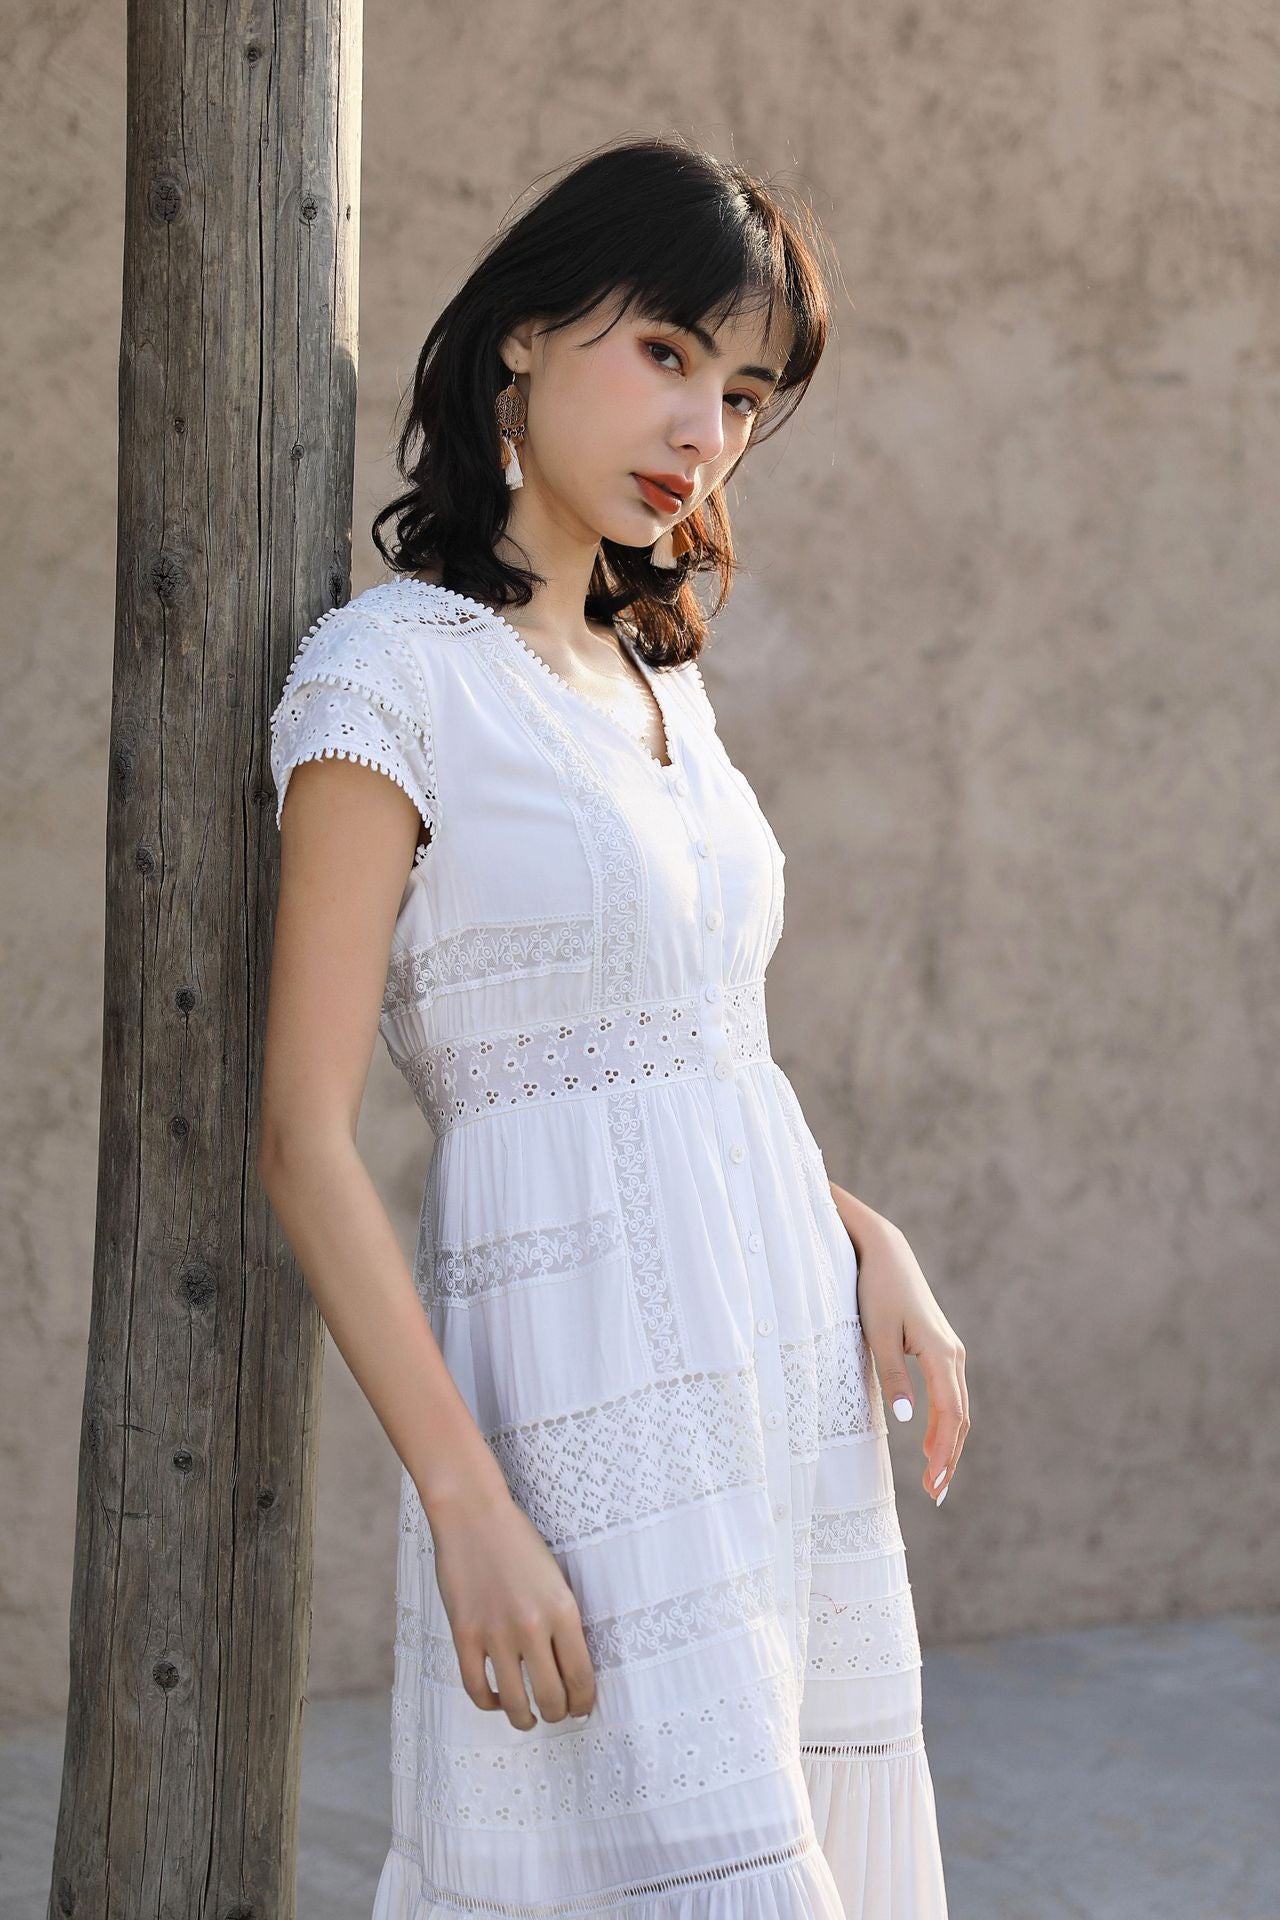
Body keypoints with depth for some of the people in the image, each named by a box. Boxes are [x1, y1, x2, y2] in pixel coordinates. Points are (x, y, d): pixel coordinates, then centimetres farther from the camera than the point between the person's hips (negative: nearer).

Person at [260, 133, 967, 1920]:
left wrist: (867, 1237, 5)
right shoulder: (390, 672, -8)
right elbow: (304, 1137, -12)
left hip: (792, 1381, 8)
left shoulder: (663, 682, 15)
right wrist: (468, 1503, -18)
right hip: (591, 1397, -8)